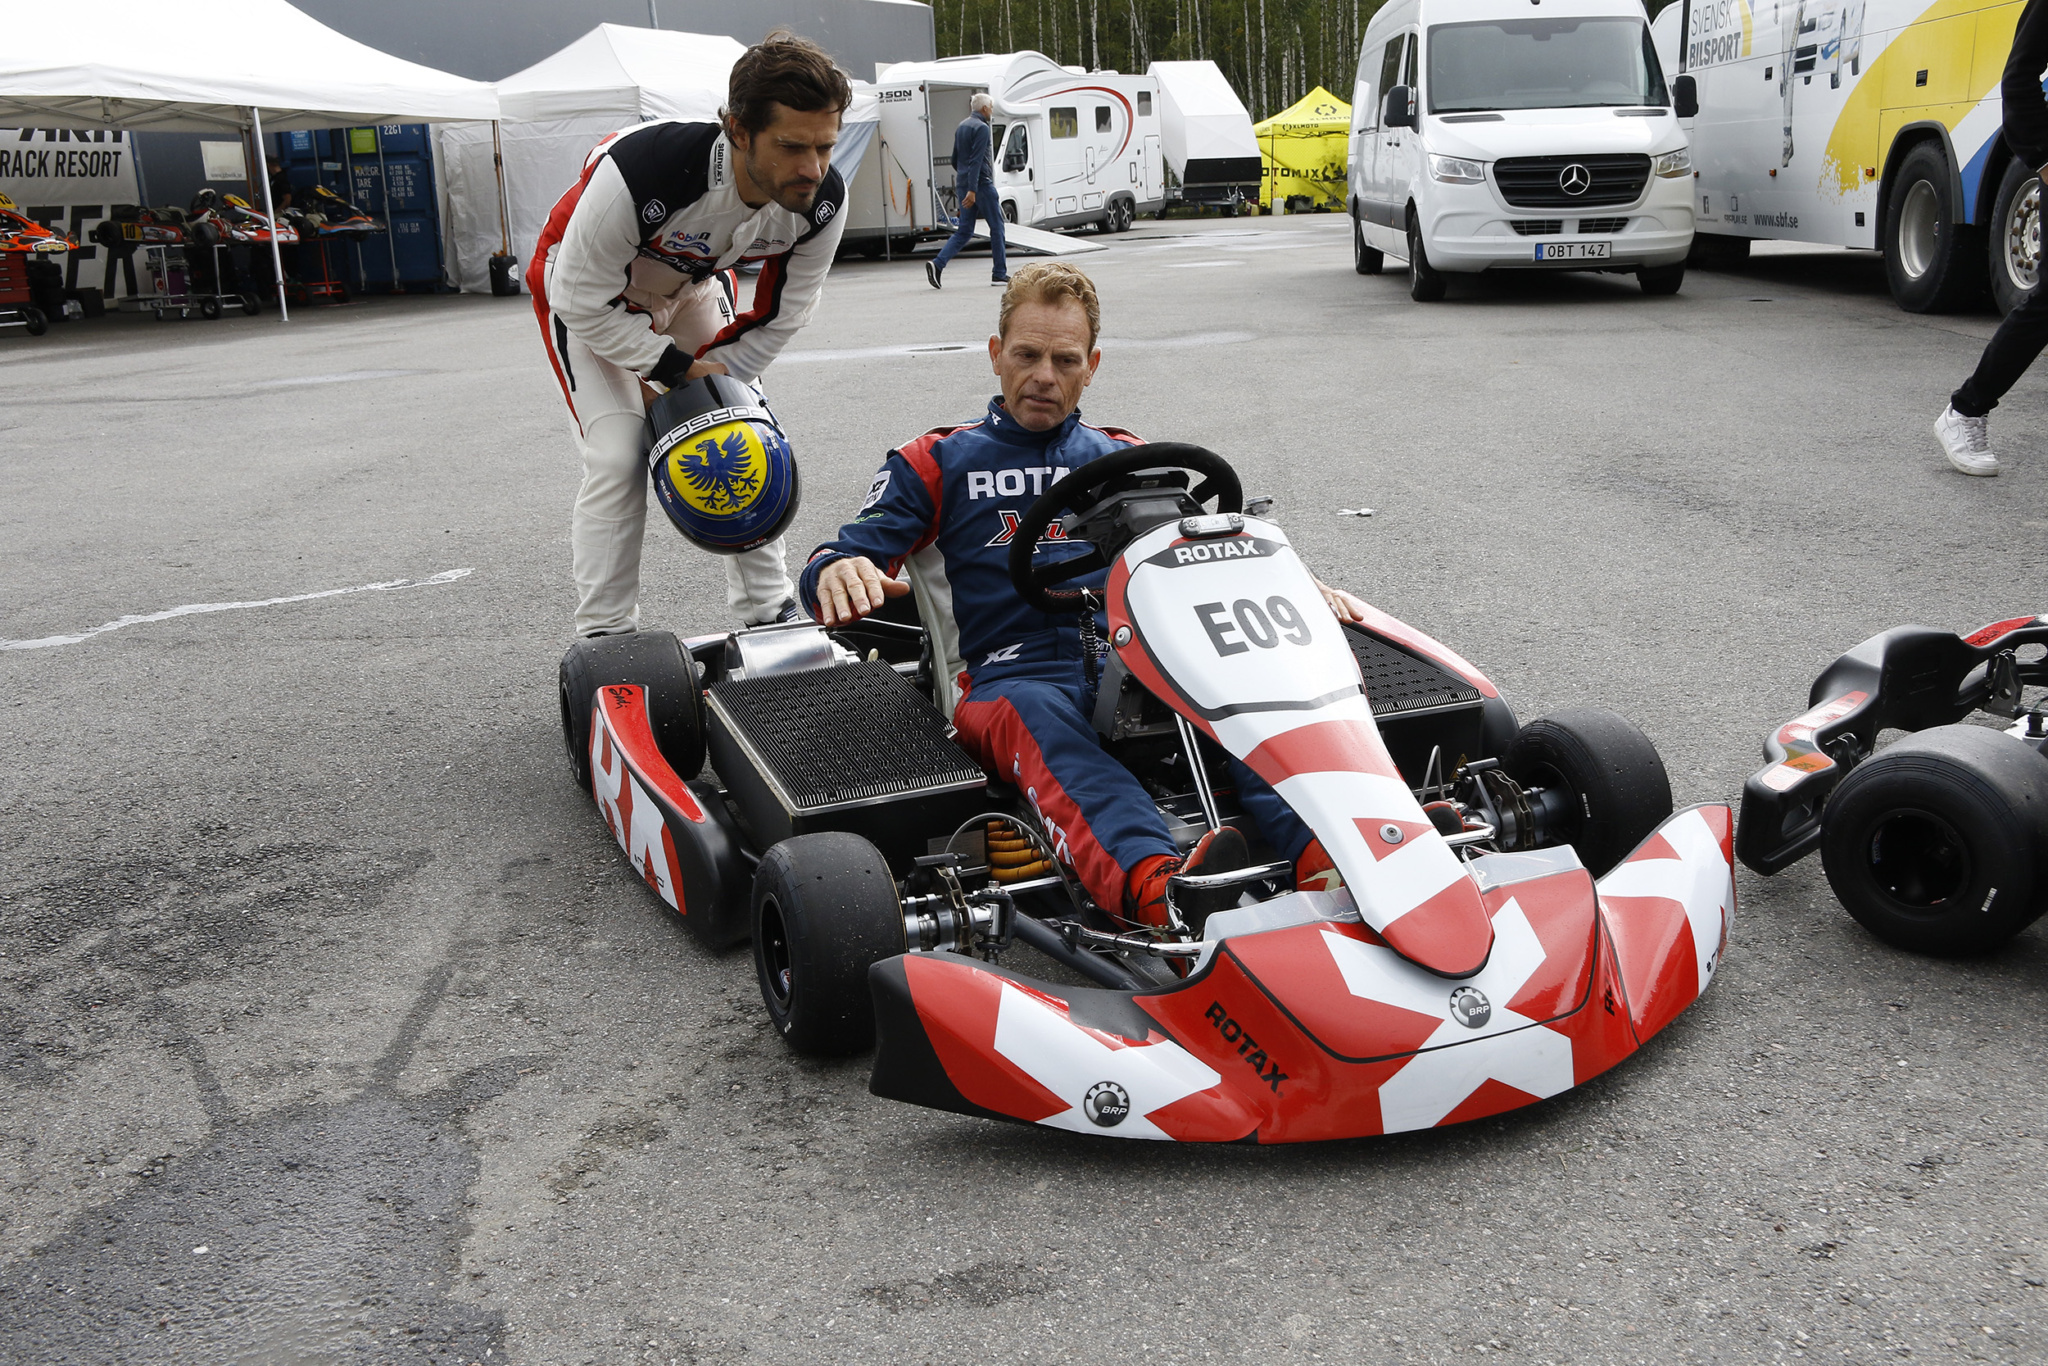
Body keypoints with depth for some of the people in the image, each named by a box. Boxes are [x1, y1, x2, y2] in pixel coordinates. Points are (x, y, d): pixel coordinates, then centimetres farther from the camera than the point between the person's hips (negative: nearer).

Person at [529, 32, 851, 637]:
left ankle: (771, 616, 16)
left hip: (695, 284, 5)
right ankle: (603, 646, -5)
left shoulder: (823, 199, -28)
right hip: (589, 287, -5)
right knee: (617, 458, -16)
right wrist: (677, 369, -23)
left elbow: (782, 315, -11)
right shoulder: (638, 173, -43)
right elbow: (583, 303, -28)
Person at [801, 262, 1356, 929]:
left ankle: (1326, 855, -56)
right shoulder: (937, 462, 18)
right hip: (1017, 676, -2)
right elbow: (846, 556, 8)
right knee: (1037, 720, -40)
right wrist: (838, 572, -18)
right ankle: (1156, 886, -65)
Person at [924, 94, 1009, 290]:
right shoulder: (981, 127, -11)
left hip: (964, 185, 8)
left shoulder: (962, 126, 16)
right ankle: (1000, 274, 7)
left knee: (964, 231, 6)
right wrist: (972, 189, -25)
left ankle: (938, 265, -10)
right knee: (996, 227, 3)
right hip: (981, 184, -8)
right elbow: (976, 160, -20)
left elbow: (955, 160, 21)